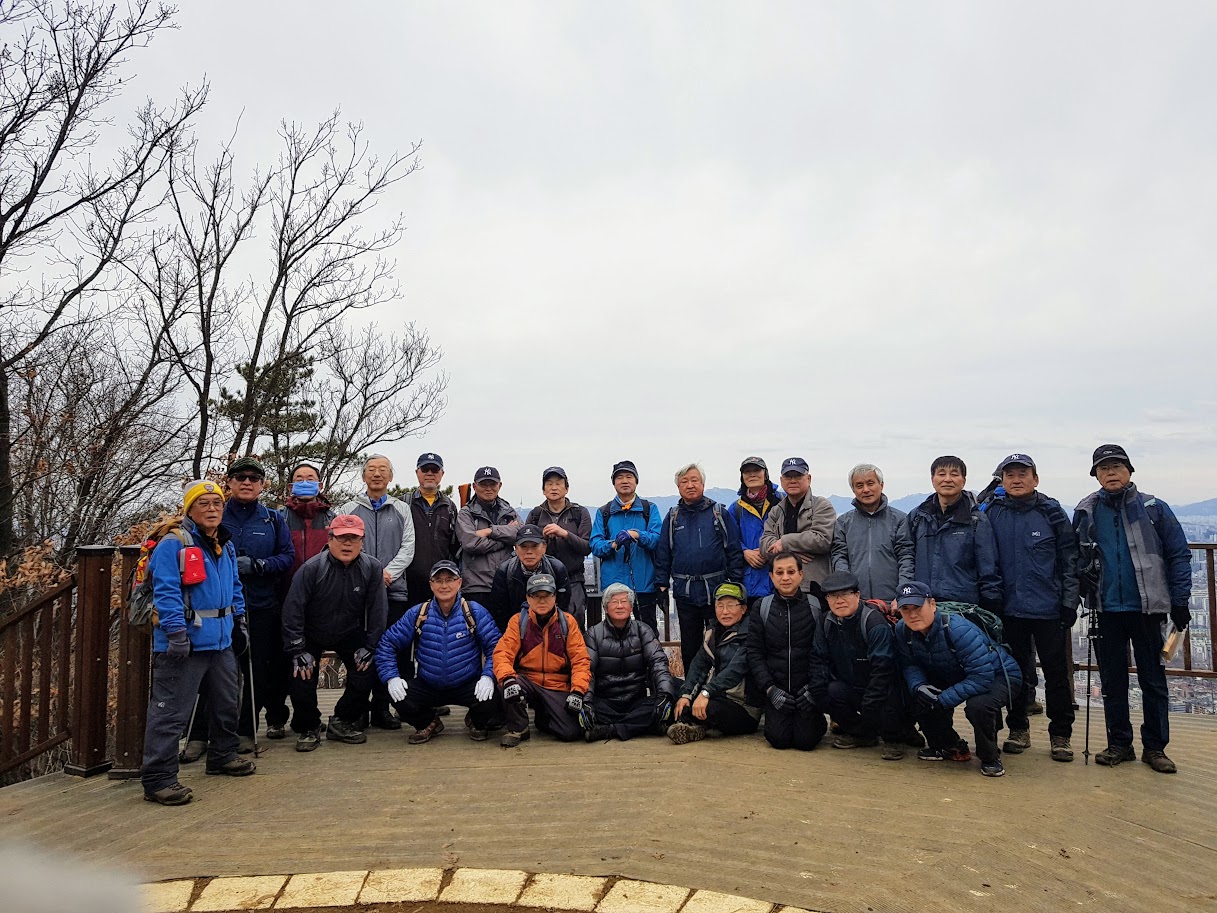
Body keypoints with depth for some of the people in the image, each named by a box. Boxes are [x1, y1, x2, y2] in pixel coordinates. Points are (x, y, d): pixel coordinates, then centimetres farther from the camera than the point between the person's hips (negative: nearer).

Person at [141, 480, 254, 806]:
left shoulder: (225, 547, 14)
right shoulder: (172, 544, -13)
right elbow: (166, 592, -19)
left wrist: (239, 623, 19)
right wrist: (176, 632, -24)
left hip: (220, 641, 9)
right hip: (184, 643, -9)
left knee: (227, 701, 20)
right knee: (171, 709, -5)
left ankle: (222, 755, 38)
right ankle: (158, 778, 3)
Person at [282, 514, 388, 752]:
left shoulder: (372, 569, -18)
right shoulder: (312, 568, -24)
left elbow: (378, 611, -10)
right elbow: (292, 610, -20)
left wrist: (368, 647, -11)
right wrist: (298, 651, -20)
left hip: (351, 635, 2)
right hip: (311, 635, -1)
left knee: (365, 670, -13)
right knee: (302, 677, -14)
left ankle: (342, 722, 10)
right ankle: (308, 728, 11)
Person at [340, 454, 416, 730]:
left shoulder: (402, 510, 13)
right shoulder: (349, 509, 10)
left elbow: (408, 548, 5)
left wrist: (387, 573, -12)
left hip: (394, 590, 1)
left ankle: (381, 708, 12)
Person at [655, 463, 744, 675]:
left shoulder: (720, 513, 1)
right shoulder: (673, 517, 9)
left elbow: (734, 551, -1)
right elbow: (662, 555, 10)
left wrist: (735, 584, -7)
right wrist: (662, 584, 2)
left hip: (716, 589, -2)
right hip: (684, 592, 3)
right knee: (689, 646, 12)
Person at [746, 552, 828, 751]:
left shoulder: (816, 606, -2)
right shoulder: (763, 608, 2)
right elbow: (754, 653, 1)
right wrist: (770, 689, -8)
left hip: (808, 688, -1)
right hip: (777, 688, 1)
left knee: (805, 740, -13)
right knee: (779, 738, -13)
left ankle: (817, 720, 21)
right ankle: (780, 719, 21)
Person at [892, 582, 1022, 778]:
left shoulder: (958, 629, -34)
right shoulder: (903, 631, -15)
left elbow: (982, 677, -36)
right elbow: (909, 665, -6)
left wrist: (942, 699, -36)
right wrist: (918, 687, -29)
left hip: (998, 676, -6)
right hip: (956, 677, 6)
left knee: (977, 705, -36)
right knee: (919, 695, -18)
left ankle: (990, 756, -5)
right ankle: (950, 747, 8)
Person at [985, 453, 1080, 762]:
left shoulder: (1052, 513, -1)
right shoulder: (992, 514, 2)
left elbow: (1070, 560, 0)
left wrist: (1069, 602, -4)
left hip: (1049, 609, -1)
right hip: (1010, 609, 2)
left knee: (1056, 672, 5)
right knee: (1016, 671, 11)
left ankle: (1060, 735, 18)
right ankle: (1018, 729, 24)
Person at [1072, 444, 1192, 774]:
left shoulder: (1154, 508, -1)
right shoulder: (1085, 512, 4)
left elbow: (1179, 555, 0)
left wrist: (1180, 602, -3)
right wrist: (1083, 589, -1)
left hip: (1148, 608, -2)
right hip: (1107, 610, 2)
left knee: (1153, 680, 6)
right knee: (1112, 681, 8)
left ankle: (1155, 747, 18)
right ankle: (1119, 744, 20)